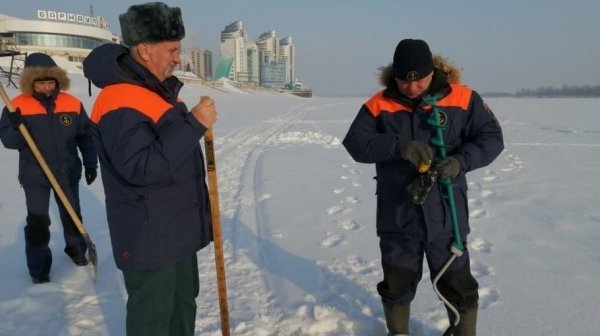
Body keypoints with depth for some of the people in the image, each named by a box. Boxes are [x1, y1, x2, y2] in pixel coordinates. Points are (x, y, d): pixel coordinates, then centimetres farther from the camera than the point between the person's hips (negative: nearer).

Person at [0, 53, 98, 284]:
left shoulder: (73, 104, -6)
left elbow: (85, 137, 2)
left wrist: (91, 164, 3)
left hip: (68, 172, 2)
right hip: (34, 175, -2)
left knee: (72, 215, 18)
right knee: (37, 221, 3)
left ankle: (76, 248, 41)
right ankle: (39, 266, 20)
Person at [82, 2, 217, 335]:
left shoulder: (160, 88, 11)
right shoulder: (121, 102, -22)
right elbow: (141, 168, -31)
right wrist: (194, 124, -30)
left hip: (178, 227, 10)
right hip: (148, 235, -9)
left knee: (183, 301, 22)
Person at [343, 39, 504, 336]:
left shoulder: (461, 98, -4)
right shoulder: (379, 104, -3)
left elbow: (491, 137, -3)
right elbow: (354, 142, -12)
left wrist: (461, 161, -22)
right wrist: (398, 146, -28)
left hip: (445, 214, -1)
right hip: (397, 216, 1)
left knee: (456, 284, 12)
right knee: (397, 281, 17)